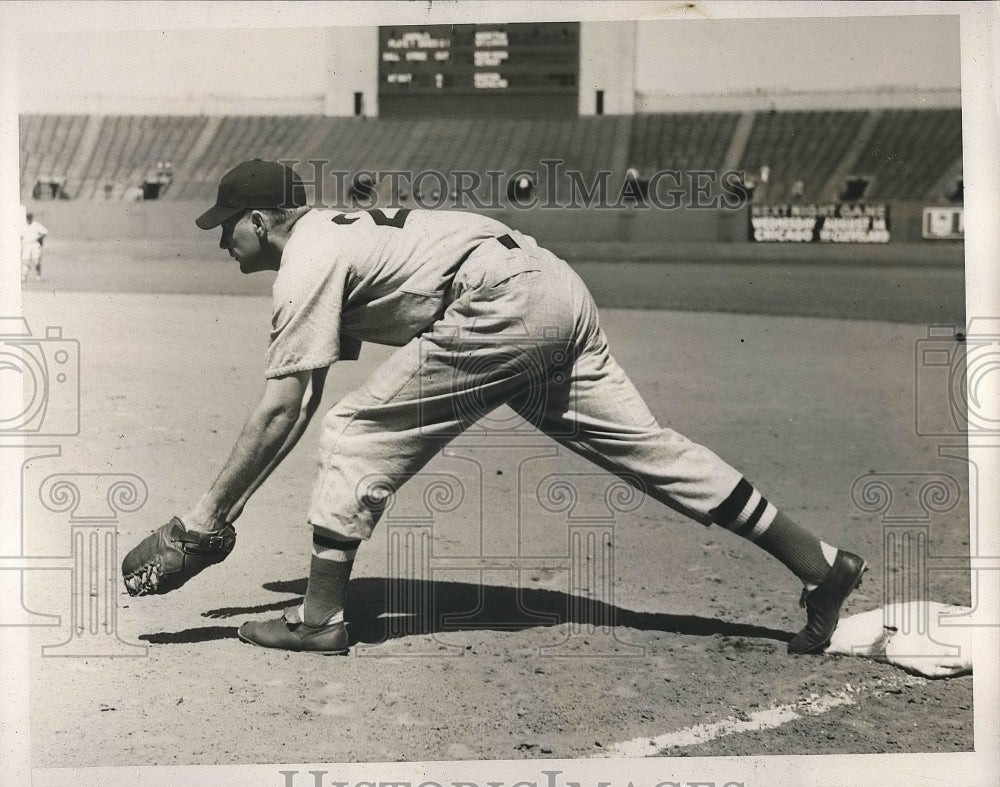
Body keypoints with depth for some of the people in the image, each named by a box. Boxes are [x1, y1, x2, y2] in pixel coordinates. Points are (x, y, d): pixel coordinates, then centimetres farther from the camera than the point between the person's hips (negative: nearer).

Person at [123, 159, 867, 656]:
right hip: (560, 293, 10)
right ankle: (820, 560, 10)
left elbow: (278, 415, -6)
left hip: (502, 308, -10)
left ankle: (320, 617, 1)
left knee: (356, 432, -1)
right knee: (647, 445, 10)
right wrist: (223, 509, 27)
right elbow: (298, 407, 27)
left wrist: (202, 522, 0)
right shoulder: (335, 234, 26)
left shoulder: (306, 261, -1)